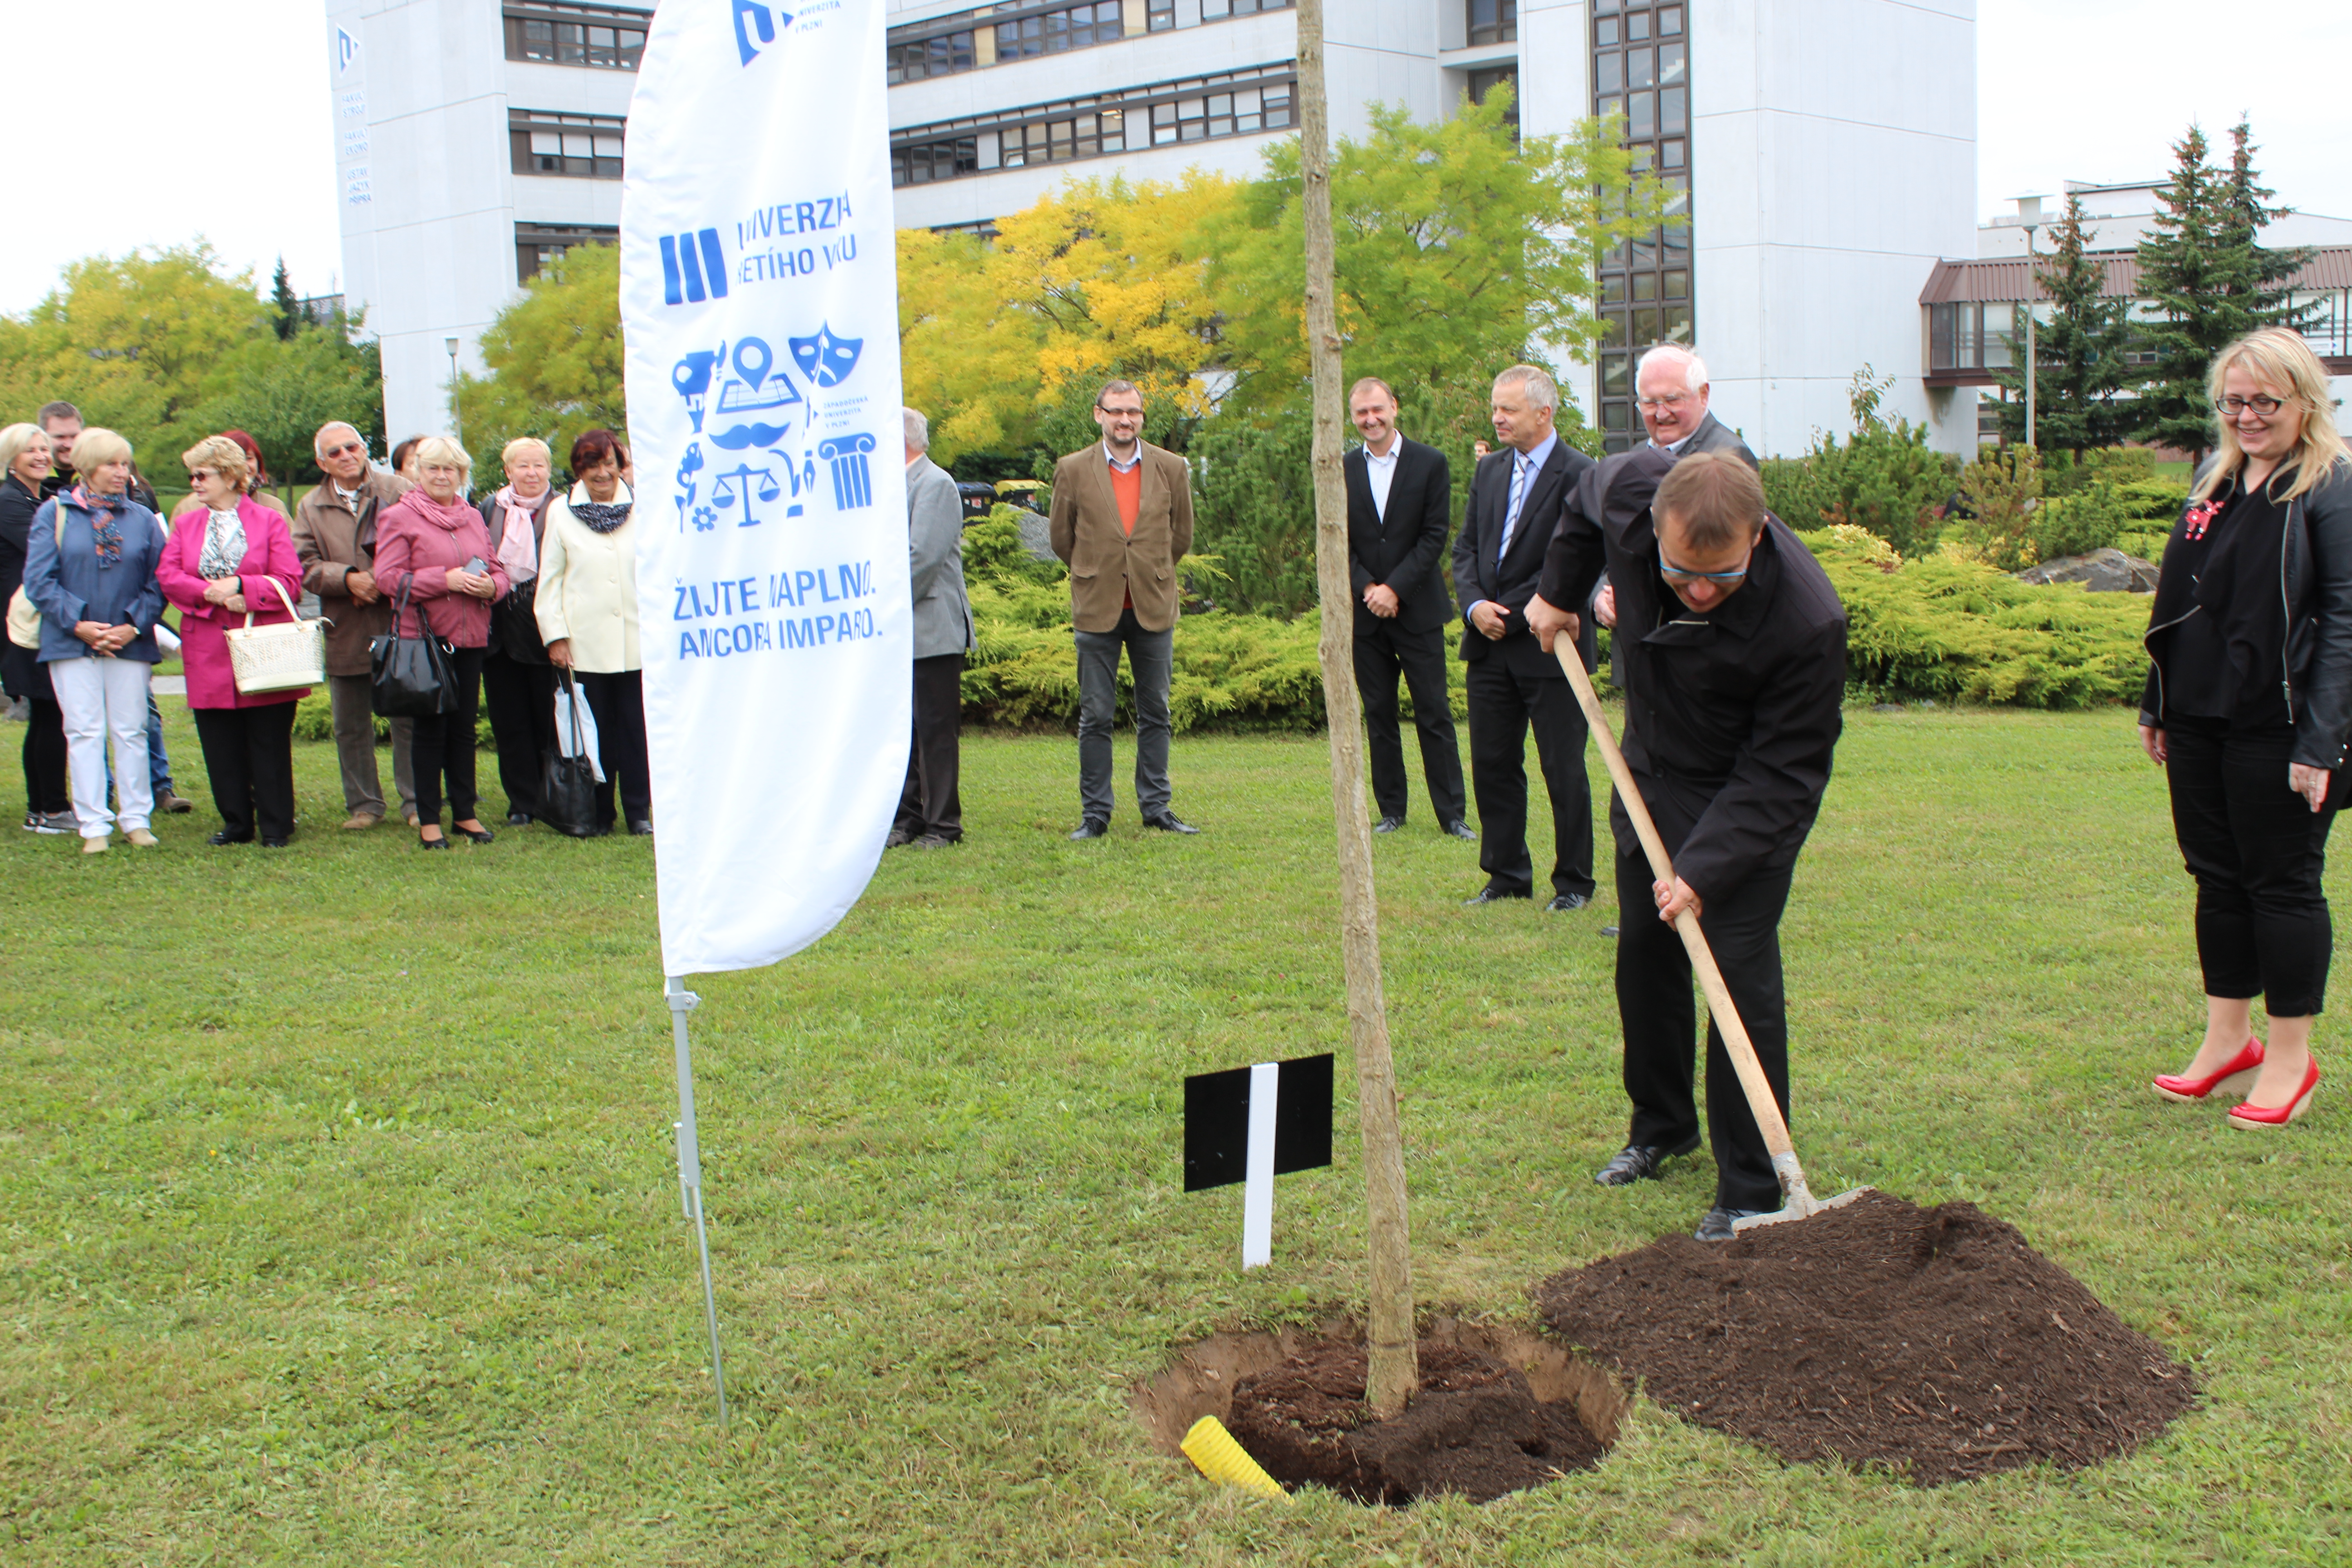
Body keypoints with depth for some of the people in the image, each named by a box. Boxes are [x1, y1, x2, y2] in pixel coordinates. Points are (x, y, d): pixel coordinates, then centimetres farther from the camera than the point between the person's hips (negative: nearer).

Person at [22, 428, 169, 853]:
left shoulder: (142, 519, 8)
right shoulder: (54, 514, 3)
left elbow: (158, 583, 5)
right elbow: (39, 579, -2)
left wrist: (133, 626, -9)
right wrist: (78, 624, -12)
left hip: (129, 642, 1)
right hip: (72, 643, -1)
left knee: (131, 731, 4)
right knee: (84, 731, -1)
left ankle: (136, 818, 12)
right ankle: (94, 825, 3)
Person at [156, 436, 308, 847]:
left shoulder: (269, 521, 3)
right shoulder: (185, 525, 13)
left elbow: (290, 581, -6)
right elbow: (168, 576, 0)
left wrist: (240, 587, -15)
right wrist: (212, 593, -14)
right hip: (209, 652, 4)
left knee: (269, 744, 1)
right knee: (220, 746, 6)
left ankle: (275, 827, 8)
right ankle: (236, 824, 17)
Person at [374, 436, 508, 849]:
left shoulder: (474, 518, 15)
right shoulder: (400, 517, -1)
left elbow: (497, 569, 18)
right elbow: (389, 577, -10)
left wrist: (490, 585, -6)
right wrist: (446, 580, -19)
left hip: (470, 637, 5)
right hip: (425, 638, -5)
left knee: (465, 727, 9)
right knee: (430, 729, -1)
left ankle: (465, 812, 17)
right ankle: (428, 820, 6)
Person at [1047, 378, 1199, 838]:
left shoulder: (1172, 469, 4)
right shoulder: (1073, 470, 0)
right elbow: (1061, 536, 10)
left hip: (1155, 608, 1)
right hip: (1097, 610, -1)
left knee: (1155, 714, 7)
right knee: (1095, 717, 1)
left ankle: (1156, 807, 15)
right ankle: (1095, 813, 8)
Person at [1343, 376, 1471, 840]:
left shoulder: (1430, 464, 0)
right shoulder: (1342, 471, 7)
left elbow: (1435, 535, -5)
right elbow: (1338, 542, 5)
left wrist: (1395, 588, -13)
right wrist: (1367, 588, -11)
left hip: (1418, 610, -2)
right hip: (1365, 612, 2)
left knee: (1435, 714, -1)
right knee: (1379, 715, 6)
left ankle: (1452, 814, 4)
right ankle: (1391, 811, 14)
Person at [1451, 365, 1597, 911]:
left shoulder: (1578, 474, -9)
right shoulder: (1489, 470, 12)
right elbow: (1465, 548, 12)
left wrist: (1512, 615, -13)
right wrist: (1475, 605, -6)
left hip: (1548, 645, -6)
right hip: (1490, 645, 6)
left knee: (1563, 770, 2)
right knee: (1492, 764, 10)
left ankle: (1573, 882, 15)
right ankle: (1507, 875, 22)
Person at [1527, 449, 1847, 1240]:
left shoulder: (1806, 618, -36)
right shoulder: (1629, 488, -25)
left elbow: (1782, 774, -26)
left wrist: (1706, 866, -32)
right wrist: (1558, 592, 13)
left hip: (1749, 803, -5)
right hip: (1652, 774, 6)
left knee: (1741, 975, -10)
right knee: (1644, 957, 15)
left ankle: (1750, 1190, 2)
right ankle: (1662, 1125, 36)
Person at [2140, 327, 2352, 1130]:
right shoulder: (2216, 480, 13)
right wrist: (2157, 704, 15)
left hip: (2277, 728, -7)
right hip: (2200, 719, 7)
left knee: (2283, 884, 2)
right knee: (2217, 878, 13)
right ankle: (2228, 1040, 25)